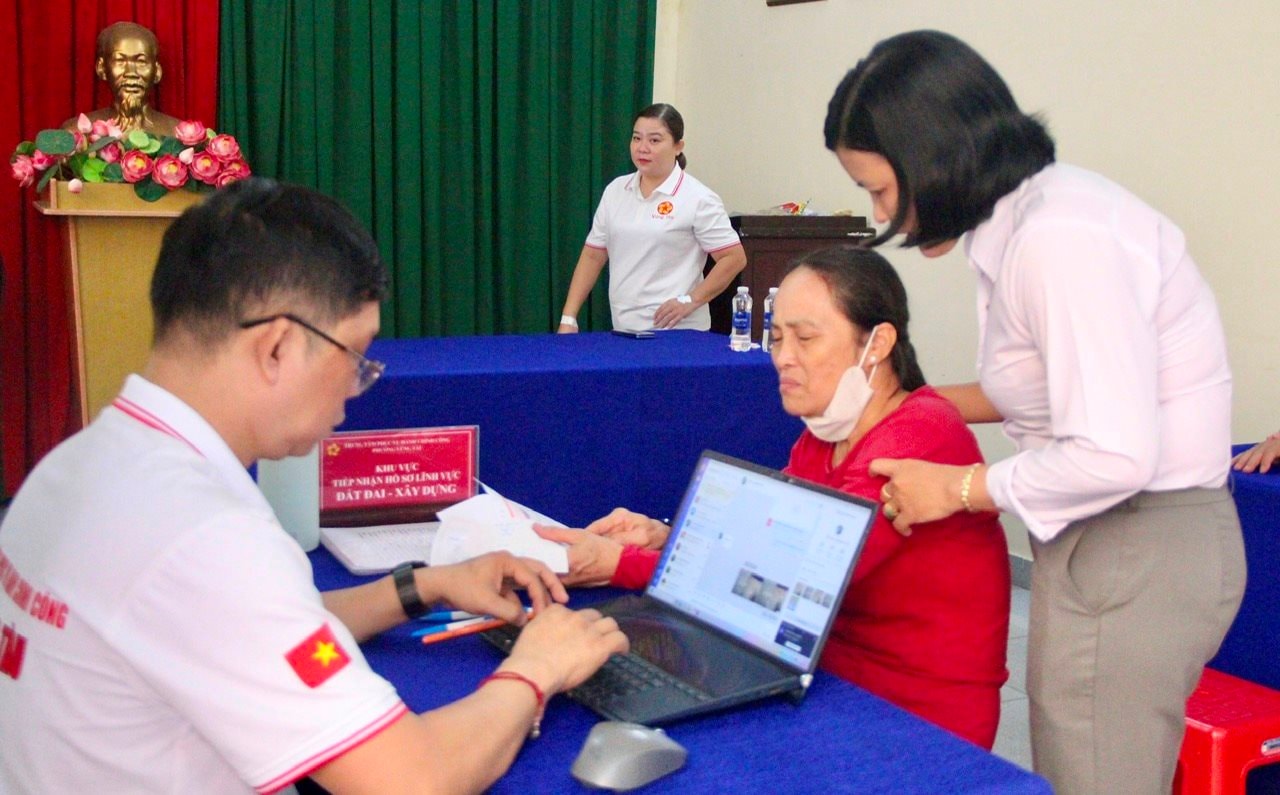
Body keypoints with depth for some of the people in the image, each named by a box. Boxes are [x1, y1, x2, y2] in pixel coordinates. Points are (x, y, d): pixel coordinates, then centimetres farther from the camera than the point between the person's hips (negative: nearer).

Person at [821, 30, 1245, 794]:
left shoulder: (1061, 239, -23)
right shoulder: (1033, 213, 6)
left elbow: (1115, 456, -26)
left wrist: (958, 487, -13)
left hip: (1138, 553, -9)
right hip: (1104, 541, 9)